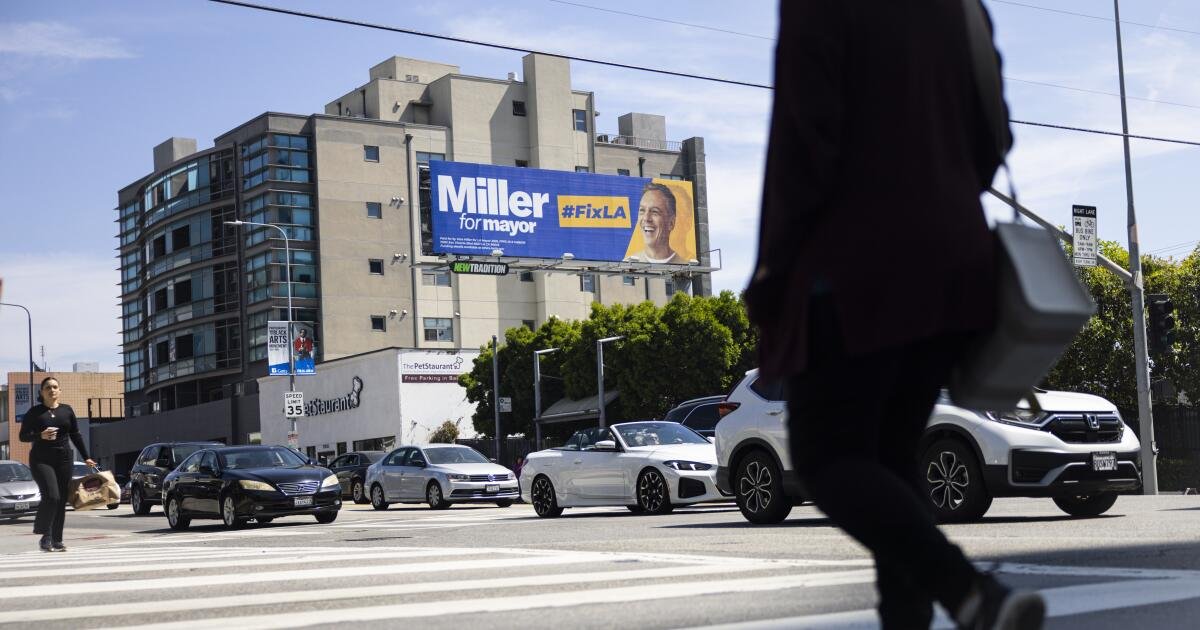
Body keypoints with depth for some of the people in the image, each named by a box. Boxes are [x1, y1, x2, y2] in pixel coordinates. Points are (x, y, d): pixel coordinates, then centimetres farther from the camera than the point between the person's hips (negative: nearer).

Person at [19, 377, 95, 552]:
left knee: (61, 500, 2)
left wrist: (86, 457, 10)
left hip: (64, 459, 3)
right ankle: (45, 536, -5)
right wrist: (40, 436, -17)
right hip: (41, 460, -3)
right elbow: (23, 436, 1)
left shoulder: (67, 411, 11)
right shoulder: (35, 412, 2)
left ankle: (56, 540, 8)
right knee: (51, 496, -18)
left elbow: (76, 436, 14)